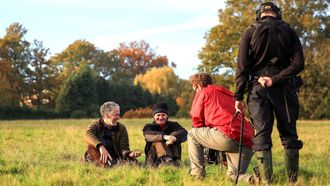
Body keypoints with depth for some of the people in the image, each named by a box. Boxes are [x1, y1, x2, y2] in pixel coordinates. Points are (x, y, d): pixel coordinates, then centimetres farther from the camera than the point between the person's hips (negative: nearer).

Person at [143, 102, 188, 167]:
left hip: (172, 156, 1)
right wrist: (165, 137, -41)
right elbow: (148, 135, -22)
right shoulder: (149, 127, 5)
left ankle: (175, 161, -38)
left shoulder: (173, 125, 9)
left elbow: (184, 133, -14)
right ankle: (168, 161, -52)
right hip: (153, 161, -1)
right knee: (158, 141, -25)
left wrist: (174, 137, -38)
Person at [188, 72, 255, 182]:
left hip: (228, 135, -7)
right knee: (234, 176, 19)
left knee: (192, 134, 16)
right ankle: (251, 179, -13)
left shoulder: (203, 92, 12)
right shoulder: (229, 94, 33)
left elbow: (196, 119, 9)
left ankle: (197, 173, 8)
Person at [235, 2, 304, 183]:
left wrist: (239, 96, -1)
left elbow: (242, 67, -2)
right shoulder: (289, 31, 6)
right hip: (284, 88, 1)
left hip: (258, 88, -1)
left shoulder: (250, 32, 3)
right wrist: (275, 79, -10)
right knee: (289, 134, 8)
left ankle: (266, 181, -6)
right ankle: (293, 179, 8)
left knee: (262, 136, 0)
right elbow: (298, 64, -6)